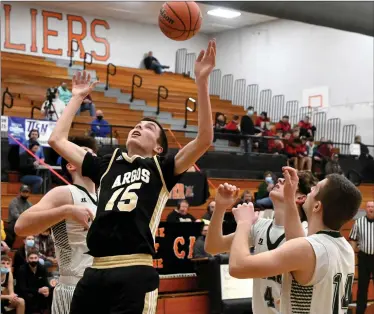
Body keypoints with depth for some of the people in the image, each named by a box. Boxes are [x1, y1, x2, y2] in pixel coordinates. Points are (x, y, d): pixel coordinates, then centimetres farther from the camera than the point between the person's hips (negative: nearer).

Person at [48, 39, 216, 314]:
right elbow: (58, 139, 24)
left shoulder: (161, 168, 10)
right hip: (95, 272, 4)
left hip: (135, 273, -4)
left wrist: (202, 81, -7)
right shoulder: (106, 165, 21)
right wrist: (77, 97, 29)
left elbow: (204, 140, -3)